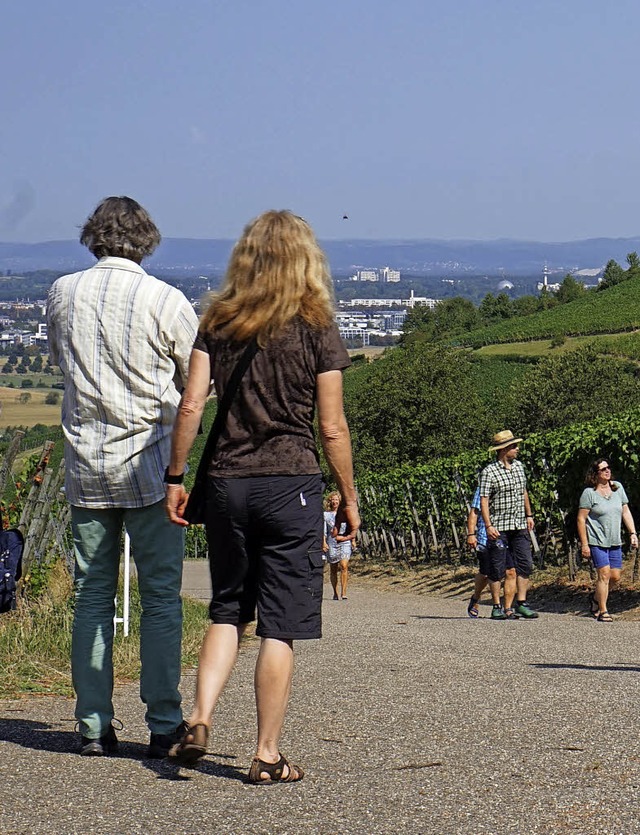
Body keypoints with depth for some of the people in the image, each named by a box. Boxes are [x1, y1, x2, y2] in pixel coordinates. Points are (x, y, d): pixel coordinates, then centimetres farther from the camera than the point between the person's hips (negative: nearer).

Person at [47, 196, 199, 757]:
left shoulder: (62, 294, 2)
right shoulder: (166, 301, -9)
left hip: (85, 466, 3)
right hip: (150, 464, -3)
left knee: (92, 596, 9)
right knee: (161, 597, 2)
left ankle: (94, 726, 10)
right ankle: (164, 726, 2)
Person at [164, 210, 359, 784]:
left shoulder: (218, 323, 4)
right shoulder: (317, 329, -3)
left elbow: (191, 406, -1)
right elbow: (333, 428, -3)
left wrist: (175, 478, 7)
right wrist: (349, 497, 7)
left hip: (227, 482, 3)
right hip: (291, 483, -3)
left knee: (228, 610, 17)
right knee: (280, 624, 2)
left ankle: (199, 720, -1)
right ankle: (268, 755, 4)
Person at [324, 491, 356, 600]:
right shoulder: (326, 514, 10)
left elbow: (352, 530, 18)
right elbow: (323, 530, 6)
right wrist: (324, 543, -6)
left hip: (344, 543, -1)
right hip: (331, 543, 1)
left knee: (344, 566, -17)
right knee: (333, 569, 3)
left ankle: (343, 592, -19)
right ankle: (335, 593, 15)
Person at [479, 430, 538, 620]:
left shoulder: (518, 466, 12)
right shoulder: (489, 472, -9)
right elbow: (483, 501, -12)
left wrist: (529, 515, 24)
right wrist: (488, 526, -20)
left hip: (519, 526, 6)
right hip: (499, 528, -6)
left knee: (525, 565, 0)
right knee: (497, 569, -1)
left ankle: (521, 604, 6)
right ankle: (497, 607, 6)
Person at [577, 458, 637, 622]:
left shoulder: (617, 487, 8)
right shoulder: (589, 493, -8)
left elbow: (625, 512, 14)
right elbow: (581, 519, -7)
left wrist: (633, 533, 5)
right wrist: (584, 544, -10)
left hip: (615, 541, 5)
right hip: (597, 541, -5)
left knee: (615, 577, 4)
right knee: (604, 574, -13)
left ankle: (596, 598, 30)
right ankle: (602, 612, -4)